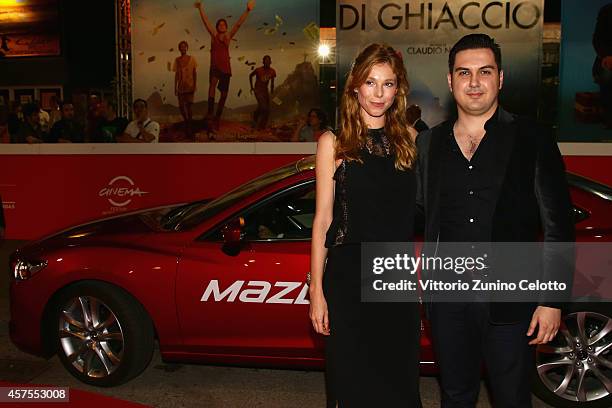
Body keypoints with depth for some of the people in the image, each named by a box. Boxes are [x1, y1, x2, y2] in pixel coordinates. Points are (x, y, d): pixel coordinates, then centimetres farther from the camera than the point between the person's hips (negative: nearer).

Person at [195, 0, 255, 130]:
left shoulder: (228, 36, 8)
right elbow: (205, 21, -1)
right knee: (213, 83, -33)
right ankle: (210, 113, -34)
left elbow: (238, 24, 0)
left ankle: (217, 118, 20)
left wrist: (247, 10, -8)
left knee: (224, 94, 6)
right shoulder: (214, 35, 6)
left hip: (226, 68, 3)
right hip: (215, 66, -3)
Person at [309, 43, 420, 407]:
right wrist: (317, 290, -5)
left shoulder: (410, 138, 6)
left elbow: (420, 209, 7)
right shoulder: (334, 142, -2)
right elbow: (323, 218, -2)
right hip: (349, 274, -2)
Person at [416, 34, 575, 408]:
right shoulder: (429, 143, 6)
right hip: (447, 299, 3)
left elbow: (559, 228, -4)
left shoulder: (533, 141, -3)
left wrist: (552, 301, -8)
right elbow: (420, 213, 9)